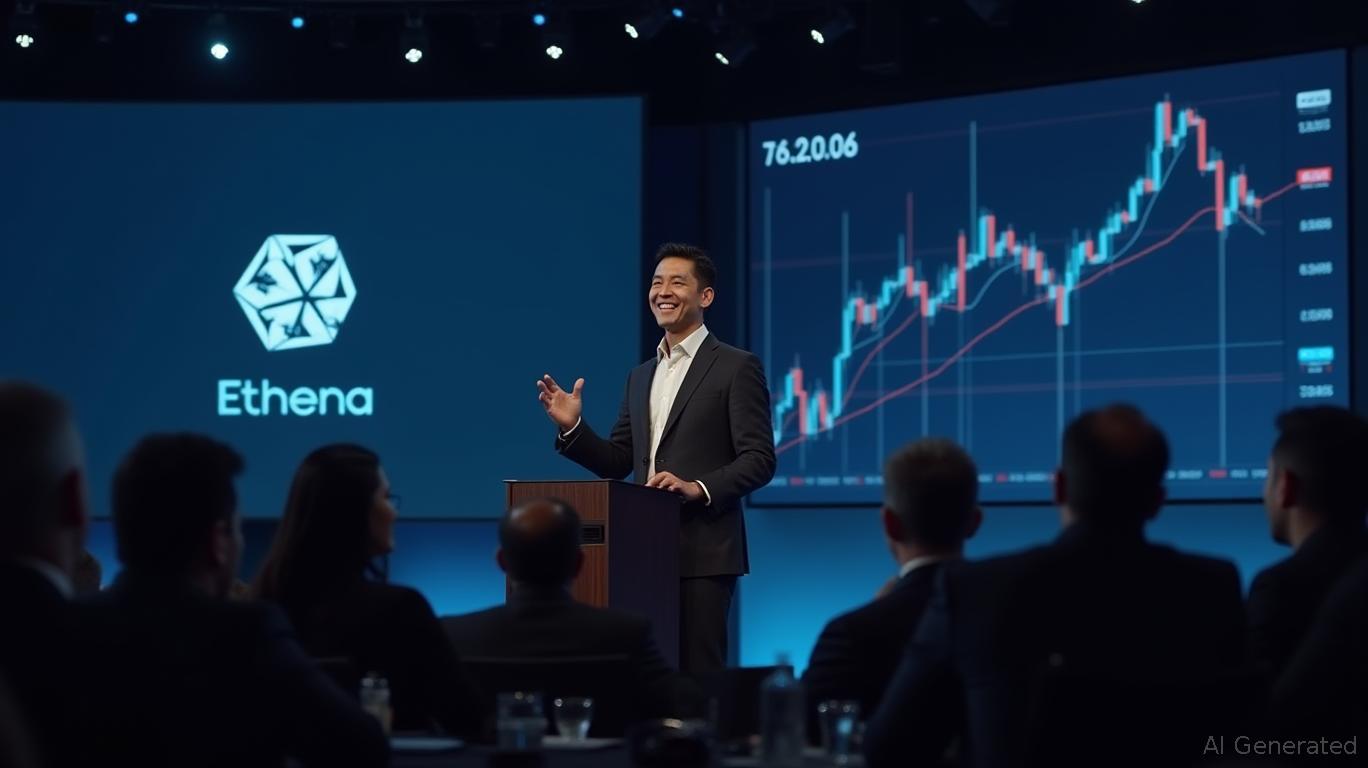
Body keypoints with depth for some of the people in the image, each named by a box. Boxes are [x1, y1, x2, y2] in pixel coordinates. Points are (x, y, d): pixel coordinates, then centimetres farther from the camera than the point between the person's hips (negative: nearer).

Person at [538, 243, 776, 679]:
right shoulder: (640, 377, 19)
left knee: (696, 674, -7)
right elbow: (617, 464, 18)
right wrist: (573, 428, 1)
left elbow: (759, 460, -8)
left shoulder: (736, 367, -2)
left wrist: (698, 488, -22)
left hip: (703, 552, -6)